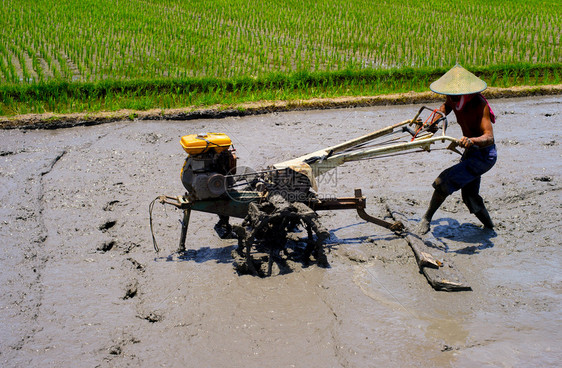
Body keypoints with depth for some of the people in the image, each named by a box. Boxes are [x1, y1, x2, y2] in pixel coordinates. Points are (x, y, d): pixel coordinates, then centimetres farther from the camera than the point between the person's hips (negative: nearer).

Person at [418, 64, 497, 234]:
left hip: (484, 155, -9)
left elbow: (489, 137, -38)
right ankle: (489, 226, 40)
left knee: (444, 181, -17)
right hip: (471, 152, 9)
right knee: (469, 195, 17)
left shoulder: (479, 105, -27)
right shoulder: (454, 99, -5)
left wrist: (472, 141, -57)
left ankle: (427, 218, 1)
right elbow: (445, 106, 21)